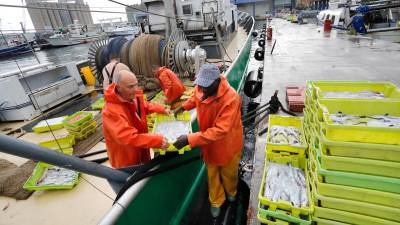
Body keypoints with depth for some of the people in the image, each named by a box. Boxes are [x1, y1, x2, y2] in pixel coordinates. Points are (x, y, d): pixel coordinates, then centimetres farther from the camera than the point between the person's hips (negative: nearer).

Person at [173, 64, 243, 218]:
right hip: (208, 142, 4)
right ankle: (216, 201, 51)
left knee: (228, 172, 24)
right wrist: (184, 107, 0)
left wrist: (190, 139, -41)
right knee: (212, 174, 23)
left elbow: (220, 130, -39)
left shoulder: (231, 98, -36)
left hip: (227, 144, -4)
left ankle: (231, 192, 60)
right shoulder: (200, 88, -17)